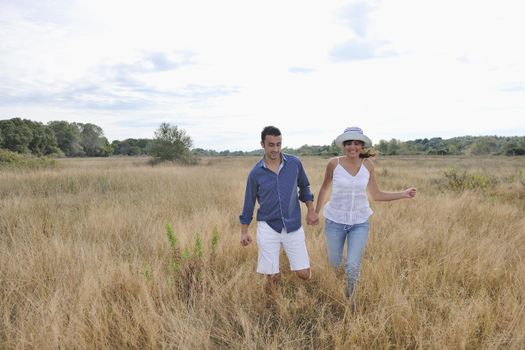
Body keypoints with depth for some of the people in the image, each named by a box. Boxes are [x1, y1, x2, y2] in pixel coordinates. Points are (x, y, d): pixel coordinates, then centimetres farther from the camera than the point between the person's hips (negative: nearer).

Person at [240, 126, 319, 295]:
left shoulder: (294, 163, -3)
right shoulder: (256, 172, -5)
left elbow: (304, 187, 12)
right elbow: (249, 202, 4)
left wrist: (311, 210, 1)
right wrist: (244, 231, 5)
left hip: (293, 226, 1)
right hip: (268, 227, -1)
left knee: (304, 274, 2)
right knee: (272, 277, 3)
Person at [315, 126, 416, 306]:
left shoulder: (367, 165, -5)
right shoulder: (334, 163, -10)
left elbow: (376, 195, 3)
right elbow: (324, 189, 5)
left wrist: (404, 194, -7)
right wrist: (316, 212, 10)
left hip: (360, 223, 1)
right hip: (335, 221, 0)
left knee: (353, 266, -8)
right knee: (334, 264, 13)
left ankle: (350, 295, 25)